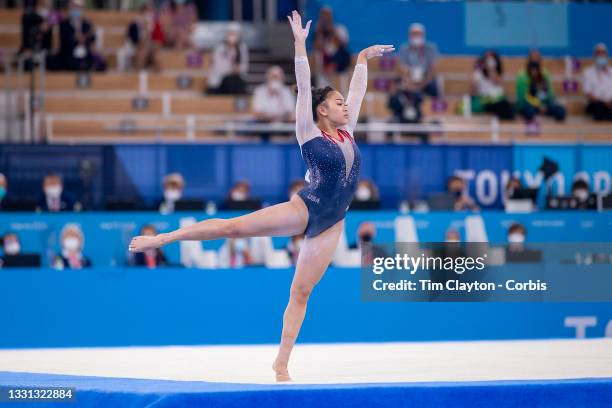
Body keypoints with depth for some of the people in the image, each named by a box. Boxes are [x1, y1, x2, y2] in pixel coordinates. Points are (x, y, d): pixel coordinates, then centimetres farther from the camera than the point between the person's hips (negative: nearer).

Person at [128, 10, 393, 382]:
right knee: (233, 226, -14)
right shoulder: (310, 134, -3)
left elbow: (358, 90, 19)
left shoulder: (346, 133, 12)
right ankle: (158, 239, -9)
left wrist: (364, 58, 23)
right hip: (304, 210, -5)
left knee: (301, 293, 3)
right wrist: (300, 45, -15)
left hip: (330, 225, 5)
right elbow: (304, 87, -10)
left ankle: (282, 364, 2)